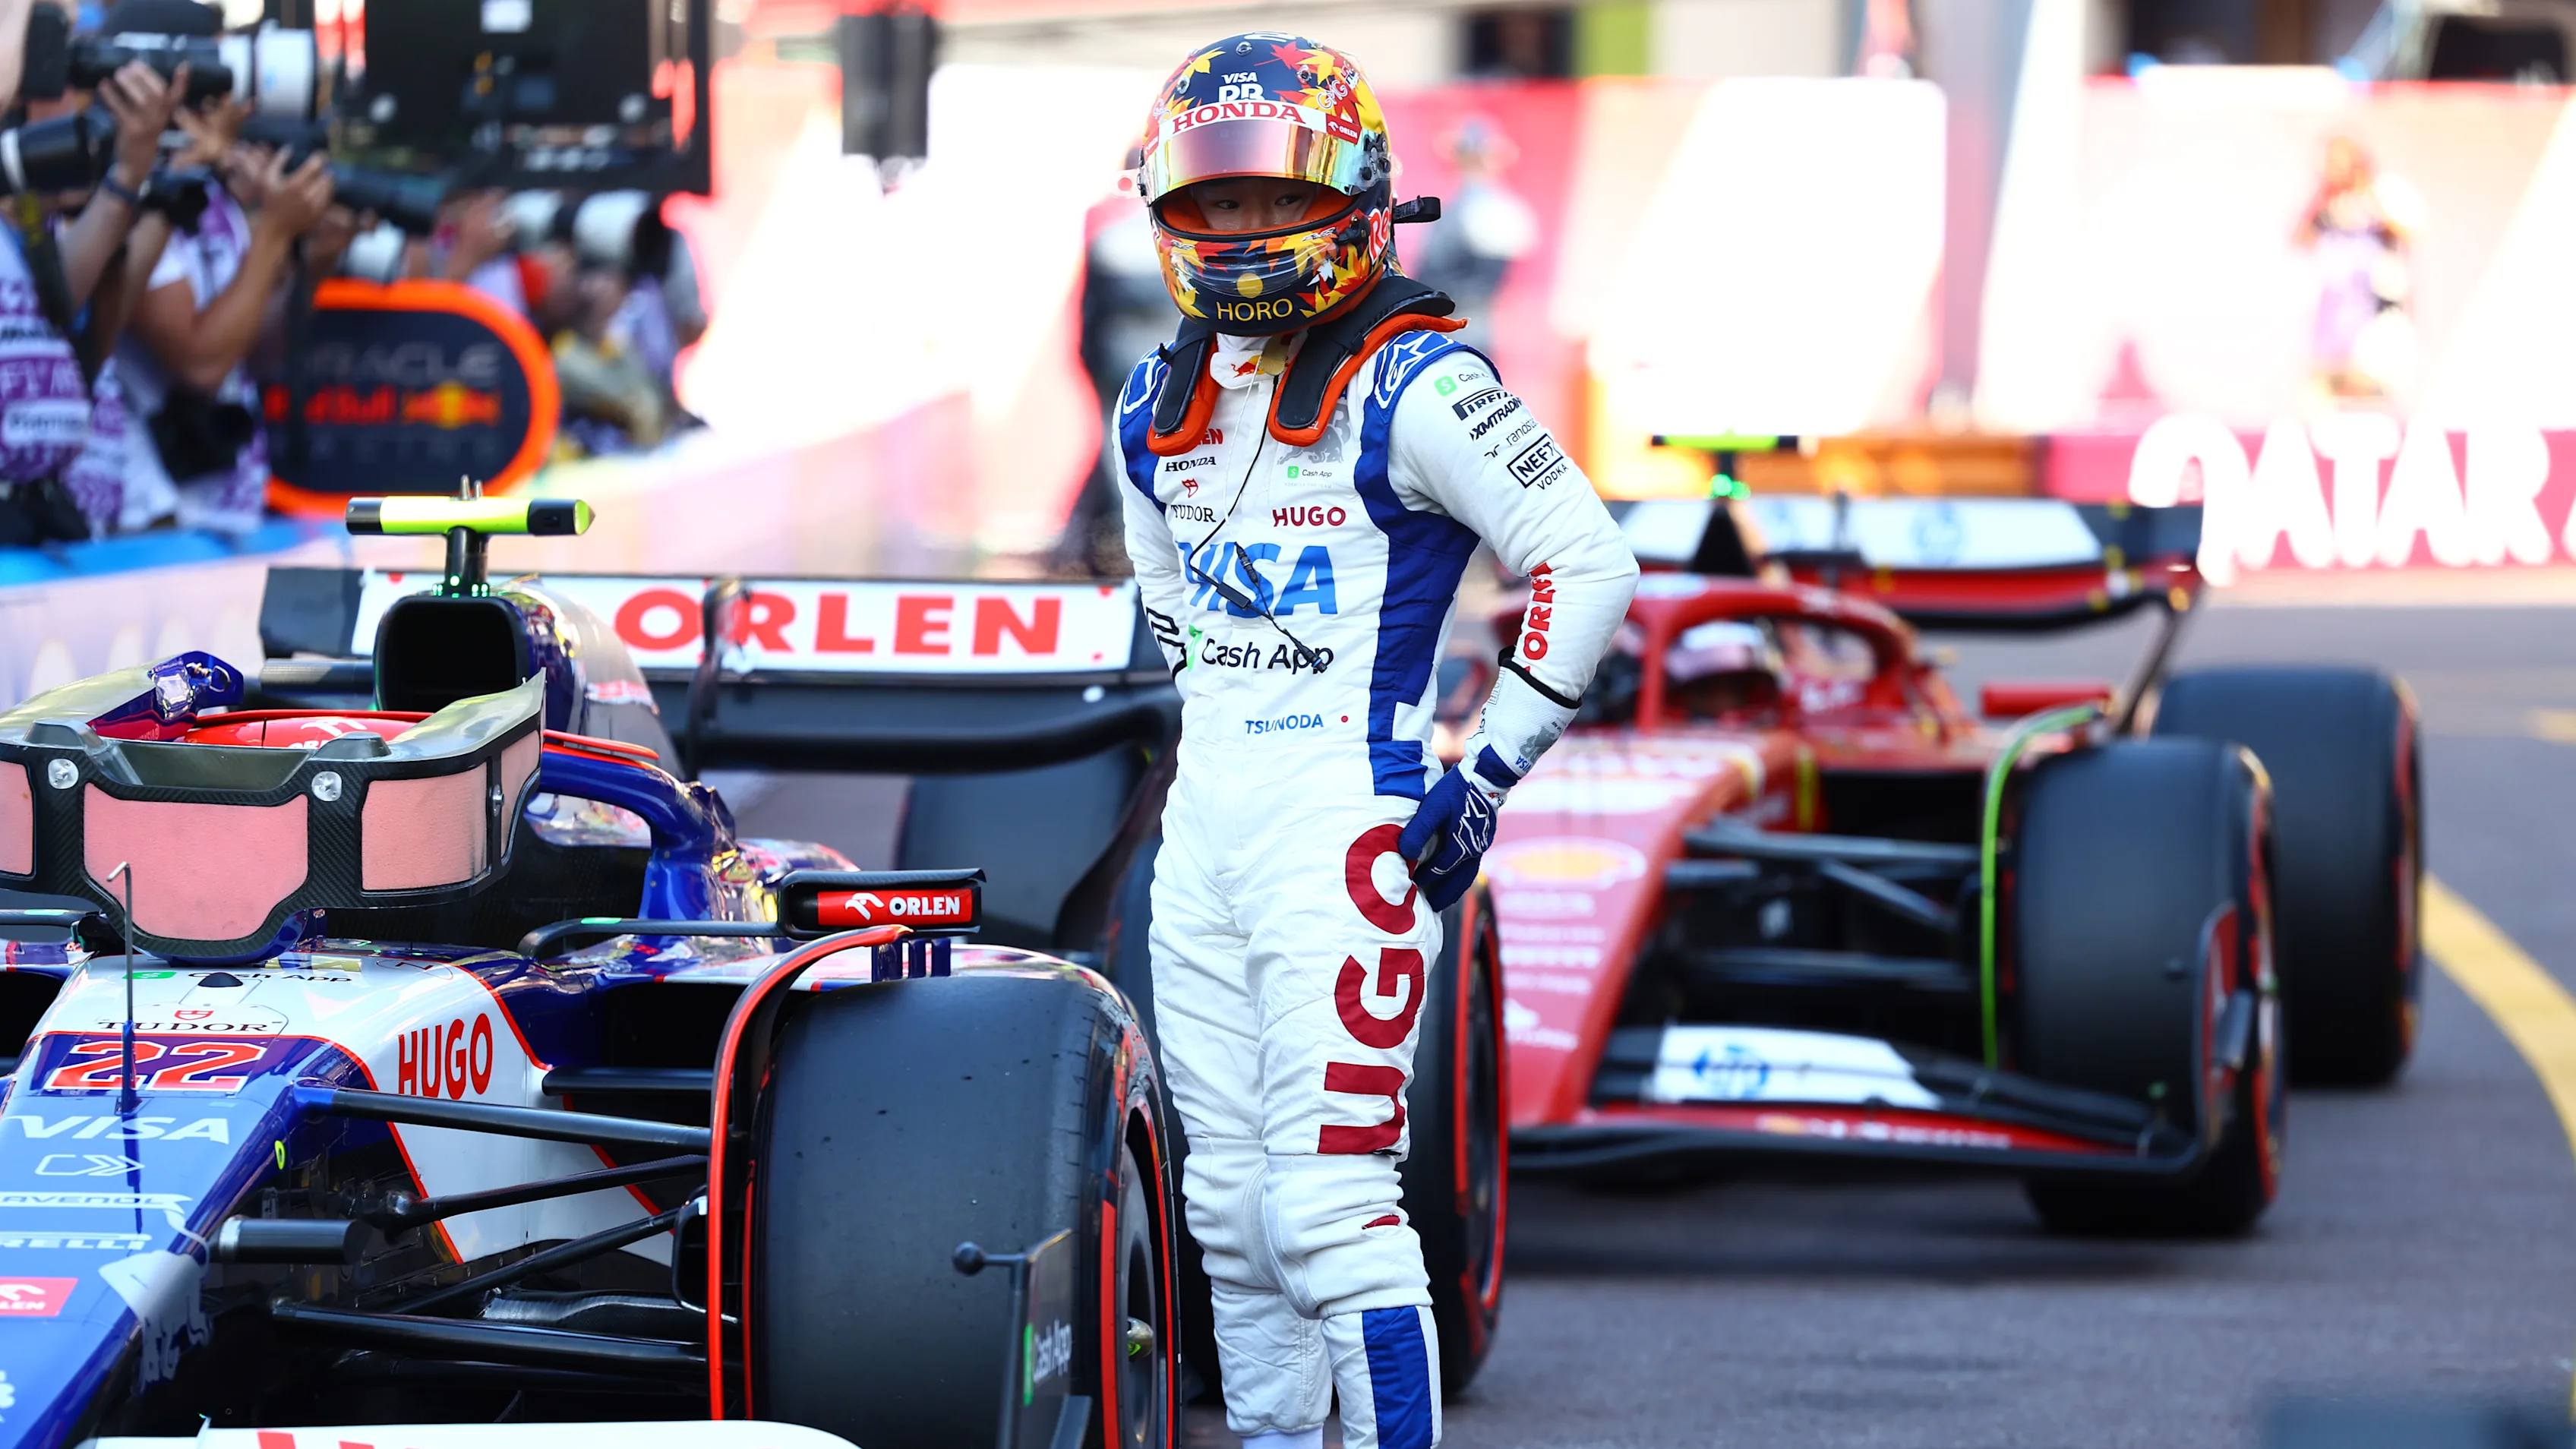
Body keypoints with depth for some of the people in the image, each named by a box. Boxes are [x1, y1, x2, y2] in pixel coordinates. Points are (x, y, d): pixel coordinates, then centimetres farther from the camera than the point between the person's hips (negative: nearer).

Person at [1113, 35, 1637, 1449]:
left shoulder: (1408, 387, -11)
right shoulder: (1158, 406, 12)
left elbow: (1590, 564, -11)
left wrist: (1488, 772, -12)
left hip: (1344, 832, -8)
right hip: (1200, 835, 8)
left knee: (1329, 1201, -14)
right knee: (1230, 1202, 11)